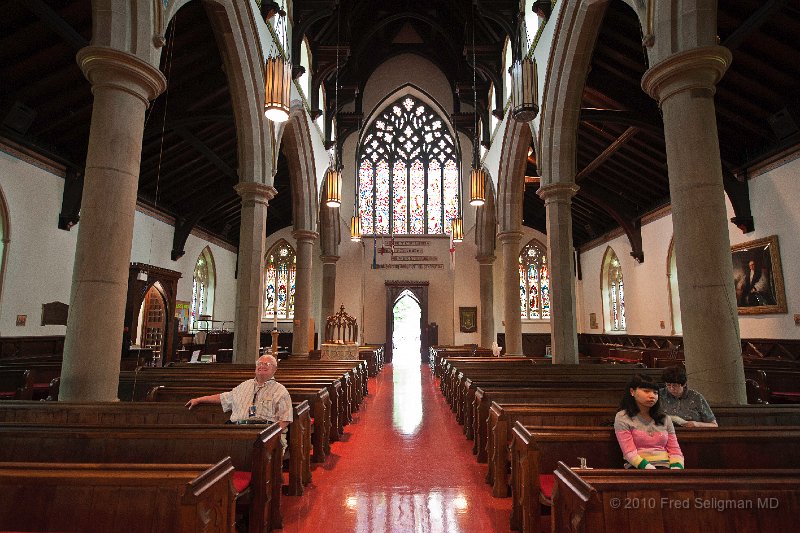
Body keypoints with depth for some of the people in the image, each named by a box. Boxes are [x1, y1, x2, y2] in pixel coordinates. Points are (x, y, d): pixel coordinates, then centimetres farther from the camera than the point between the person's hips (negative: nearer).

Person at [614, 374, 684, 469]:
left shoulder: (665, 419, 18)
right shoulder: (622, 418, 0)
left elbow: (675, 451, 11)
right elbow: (630, 454, -7)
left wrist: (676, 469, -9)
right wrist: (651, 469, -21)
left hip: (664, 466, 5)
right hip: (638, 468, -5)